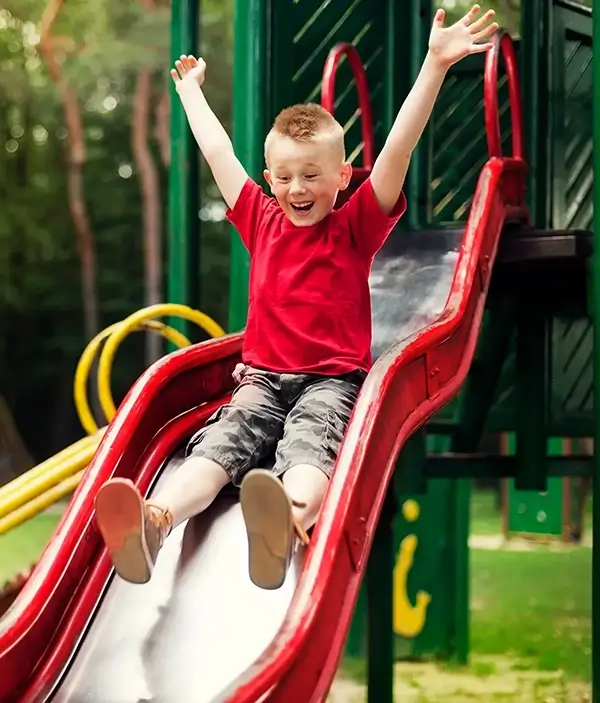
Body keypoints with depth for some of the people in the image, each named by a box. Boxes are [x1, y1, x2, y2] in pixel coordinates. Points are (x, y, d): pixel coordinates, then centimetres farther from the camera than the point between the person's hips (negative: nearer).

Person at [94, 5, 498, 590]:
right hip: (264, 376, 3)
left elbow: (397, 151, -6)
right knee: (224, 438, -27)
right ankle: (150, 524, -58)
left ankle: (285, 525, -72)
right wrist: (190, 90, 37)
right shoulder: (262, 223, 15)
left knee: (308, 443, -36)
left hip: (332, 379, -3)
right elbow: (218, 153, 25)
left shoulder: (355, 227, 5)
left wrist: (435, 64, -16)